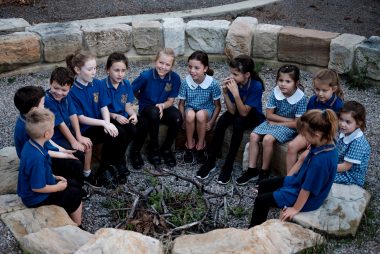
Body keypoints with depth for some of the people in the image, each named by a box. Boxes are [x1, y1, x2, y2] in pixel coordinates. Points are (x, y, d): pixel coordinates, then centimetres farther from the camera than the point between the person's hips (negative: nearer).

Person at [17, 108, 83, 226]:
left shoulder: (31, 144, -8)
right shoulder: (37, 158, -37)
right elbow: (37, 187, -29)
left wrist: (54, 177, 7)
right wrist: (58, 187, -14)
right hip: (36, 198, -9)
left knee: (73, 184, 18)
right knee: (75, 195, 4)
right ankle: (77, 227, 23)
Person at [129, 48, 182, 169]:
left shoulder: (175, 78, -11)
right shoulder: (146, 76, -18)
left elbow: (171, 100, -5)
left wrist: (162, 105, -25)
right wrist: (143, 101, 0)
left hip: (164, 108, 3)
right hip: (146, 108, -2)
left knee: (177, 117, -29)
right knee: (154, 113, -37)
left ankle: (166, 149, -5)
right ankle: (153, 148, -14)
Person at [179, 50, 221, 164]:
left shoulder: (213, 83, -18)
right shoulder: (185, 82, -13)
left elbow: (217, 106, -8)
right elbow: (181, 104, -3)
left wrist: (211, 122, -16)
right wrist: (184, 120, -14)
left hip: (207, 110, -1)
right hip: (190, 109, 1)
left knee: (200, 114, -36)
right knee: (190, 114, -35)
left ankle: (200, 145, -14)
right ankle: (190, 144, -11)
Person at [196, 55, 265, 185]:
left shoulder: (256, 86, -28)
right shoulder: (232, 82, -18)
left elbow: (244, 113, -29)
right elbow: (232, 111, -17)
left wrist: (236, 94, -40)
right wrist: (225, 92, -30)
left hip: (253, 116, -4)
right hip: (237, 112, 4)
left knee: (238, 122, -33)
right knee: (222, 120, -26)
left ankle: (228, 165, -23)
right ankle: (210, 162, -17)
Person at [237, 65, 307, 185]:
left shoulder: (301, 98, -19)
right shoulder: (275, 92, -9)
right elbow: (269, 115, -6)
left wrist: (277, 123, -13)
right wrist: (288, 119, -14)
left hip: (289, 127, -5)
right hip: (272, 122, 5)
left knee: (268, 139, -27)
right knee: (253, 136, -15)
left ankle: (264, 171, -9)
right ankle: (252, 170, -5)